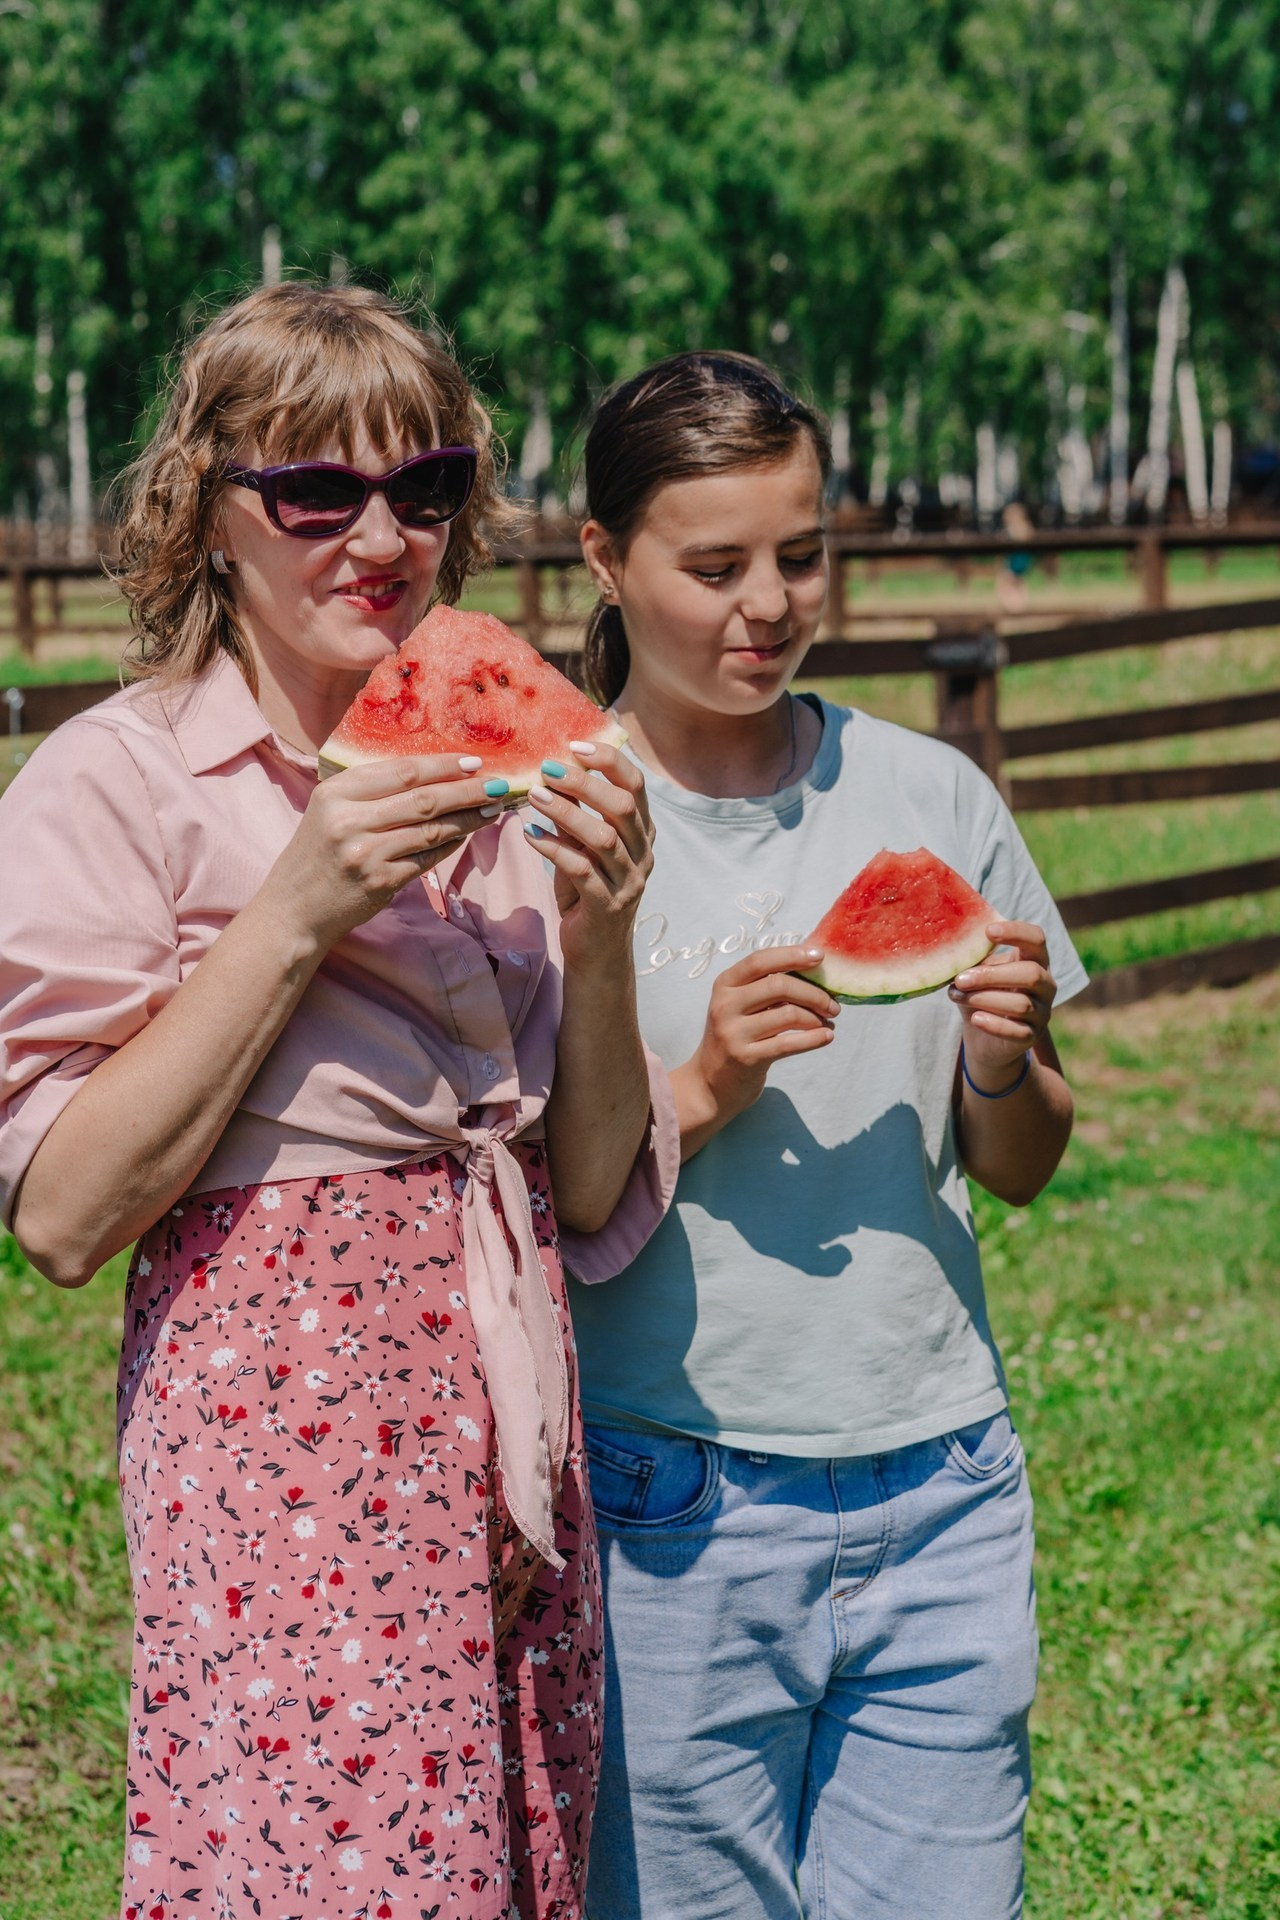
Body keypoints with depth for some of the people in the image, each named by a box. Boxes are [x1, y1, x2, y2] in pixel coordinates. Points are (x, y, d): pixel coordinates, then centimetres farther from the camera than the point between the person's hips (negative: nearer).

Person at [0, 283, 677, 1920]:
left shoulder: (487, 783, 11)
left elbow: (595, 1203, 9)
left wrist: (597, 932, -6)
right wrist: (295, 913, -16)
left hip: (512, 1433, 6)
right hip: (282, 1440, -5)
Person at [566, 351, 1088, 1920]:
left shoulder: (928, 797, 5)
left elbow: (1020, 1174, 12)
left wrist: (1002, 1069, -8)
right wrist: (700, 1091, -18)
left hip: (939, 1499, 3)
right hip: (672, 1511, -3)